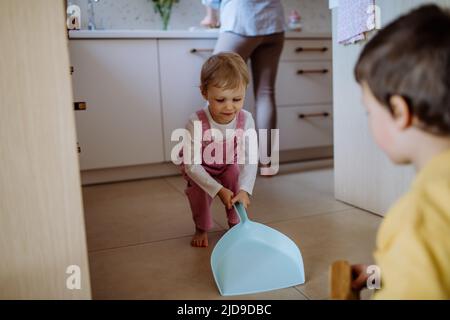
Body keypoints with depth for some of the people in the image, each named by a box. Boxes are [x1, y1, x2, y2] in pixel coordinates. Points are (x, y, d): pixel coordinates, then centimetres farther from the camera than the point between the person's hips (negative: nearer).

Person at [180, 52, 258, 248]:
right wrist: (218, 190, -38)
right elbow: (192, 165, -34)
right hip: (199, 167, -2)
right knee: (198, 187, -26)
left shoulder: (246, 120, -31)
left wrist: (244, 189, -45)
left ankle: (235, 223, 2)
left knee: (235, 177, -24)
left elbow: (250, 159, -31)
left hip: (228, 165, 2)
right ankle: (202, 228, 3)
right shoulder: (196, 123, -38)